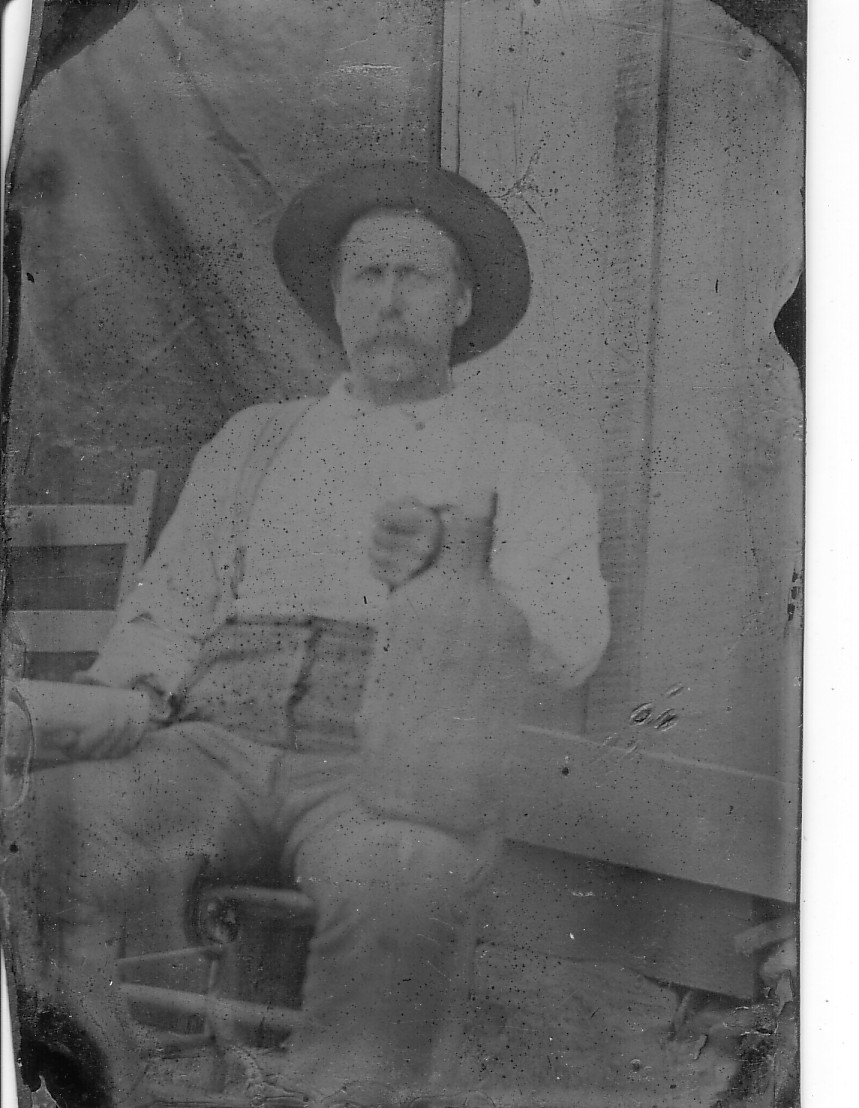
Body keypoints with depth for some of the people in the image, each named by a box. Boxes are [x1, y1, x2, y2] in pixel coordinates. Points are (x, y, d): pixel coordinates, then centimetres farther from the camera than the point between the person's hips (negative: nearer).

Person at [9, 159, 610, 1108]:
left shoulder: (524, 463, 17)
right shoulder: (255, 440, 25)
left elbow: (569, 646, 2)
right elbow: (172, 607, 18)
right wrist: (120, 693, -5)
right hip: (222, 736, 3)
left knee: (399, 884, -36)